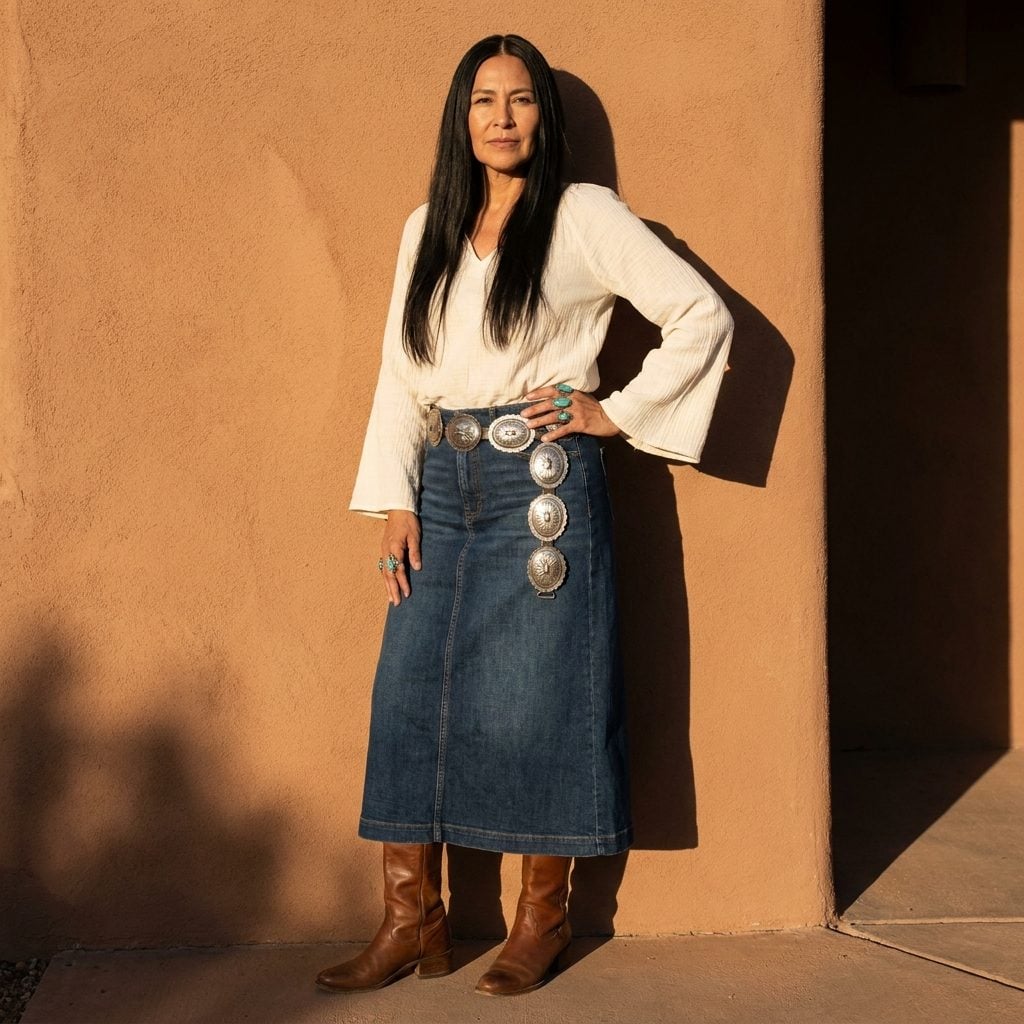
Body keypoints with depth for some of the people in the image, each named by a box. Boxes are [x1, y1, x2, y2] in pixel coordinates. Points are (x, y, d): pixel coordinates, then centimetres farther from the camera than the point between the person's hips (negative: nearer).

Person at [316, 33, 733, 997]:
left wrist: (619, 412, -4)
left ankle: (544, 916, 16)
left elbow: (702, 314, -2)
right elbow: (399, 370, 11)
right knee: (409, 692, 2)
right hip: (441, 485, 5)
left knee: (537, 699, 0)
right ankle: (411, 920, 13)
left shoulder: (585, 216, -1)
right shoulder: (427, 229, 13)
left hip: (541, 484, -5)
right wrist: (394, 501, 3)